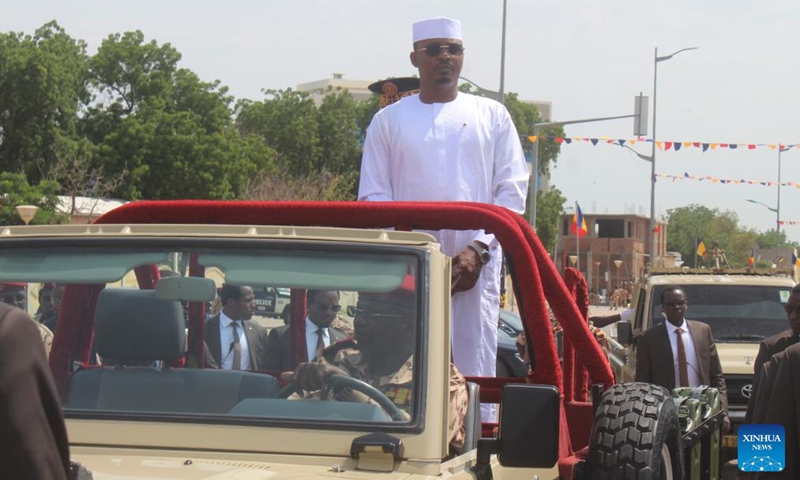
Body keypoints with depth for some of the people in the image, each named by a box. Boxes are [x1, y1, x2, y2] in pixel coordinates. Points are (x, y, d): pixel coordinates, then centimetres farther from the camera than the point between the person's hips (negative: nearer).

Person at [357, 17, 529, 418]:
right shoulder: (388, 120, 14)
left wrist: (478, 249, -7)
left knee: (475, 371, -6)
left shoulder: (491, 115, 14)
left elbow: (513, 190, 7)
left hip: (475, 265, 0)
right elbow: (372, 197, 9)